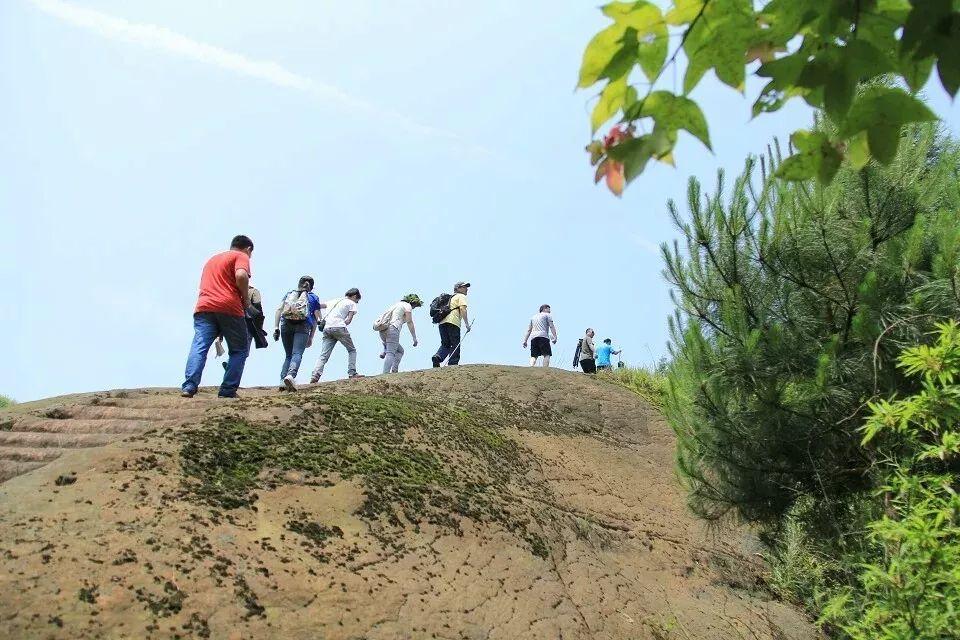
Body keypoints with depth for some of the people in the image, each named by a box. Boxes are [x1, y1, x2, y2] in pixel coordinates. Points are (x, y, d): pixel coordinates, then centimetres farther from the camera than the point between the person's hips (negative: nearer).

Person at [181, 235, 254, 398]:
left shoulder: (212, 259, 32)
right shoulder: (241, 256, 8)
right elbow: (241, 276, -13)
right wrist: (246, 299, 0)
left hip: (203, 307, 5)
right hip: (229, 308, -5)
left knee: (199, 346, -7)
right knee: (239, 350, 8)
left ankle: (189, 386, -25)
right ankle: (228, 390, 0)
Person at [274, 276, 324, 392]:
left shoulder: (289, 294, 26)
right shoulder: (313, 297, 20)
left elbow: (279, 310, 11)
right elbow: (315, 319, 13)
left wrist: (276, 327, 5)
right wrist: (311, 338, 16)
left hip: (286, 325, 3)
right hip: (303, 326, -3)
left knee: (288, 355, 13)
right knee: (297, 354, -14)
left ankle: (283, 380, -3)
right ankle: (291, 375, -41)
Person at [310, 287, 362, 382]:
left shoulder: (334, 300, 28)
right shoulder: (352, 303, 12)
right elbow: (349, 320, -1)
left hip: (327, 328, 5)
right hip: (339, 328, -5)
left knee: (323, 356, -1)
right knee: (352, 350, 13)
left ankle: (315, 377, -17)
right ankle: (352, 373, 3)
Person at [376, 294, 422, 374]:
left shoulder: (397, 304, 32)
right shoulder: (407, 306, 8)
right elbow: (410, 323, -1)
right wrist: (414, 338, 1)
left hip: (382, 331, 8)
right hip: (392, 329, -8)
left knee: (399, 351, 17)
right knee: (391, 353, -15)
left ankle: (394, 371, 2)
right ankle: (385, 373, -29)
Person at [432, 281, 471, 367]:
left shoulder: (450, 298, 32)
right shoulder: (461, 296, 9)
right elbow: (462, 309, -9)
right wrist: (467, 324, -12)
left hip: (442, 322, 7)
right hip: (453, 322, -7)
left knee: (445, 344, 11)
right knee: (455, 345, -3)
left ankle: (437, 357, -13)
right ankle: (453, 364, -10)